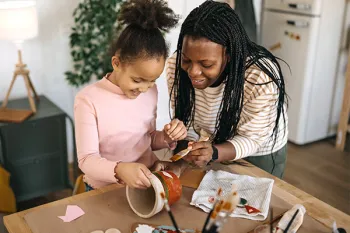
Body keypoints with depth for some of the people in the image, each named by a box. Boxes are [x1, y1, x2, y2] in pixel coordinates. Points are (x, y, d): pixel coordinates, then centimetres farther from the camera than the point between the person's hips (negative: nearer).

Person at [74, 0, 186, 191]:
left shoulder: (150, 92, 0)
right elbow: (87, 160, -17)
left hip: (146, 181, 2)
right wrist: (119, 170, -36)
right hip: (106, 190, -1)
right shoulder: (88, 100, -16)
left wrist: (167, 137, -10)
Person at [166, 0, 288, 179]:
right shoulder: (175, 65, -25)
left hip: (261, 154, -3)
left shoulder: (262, 78, -36)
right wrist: (187, 147, -33)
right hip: (208, 146, 3)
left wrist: (213, 153, -42)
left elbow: (252, 139, -25)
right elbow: (184, 120, -13)